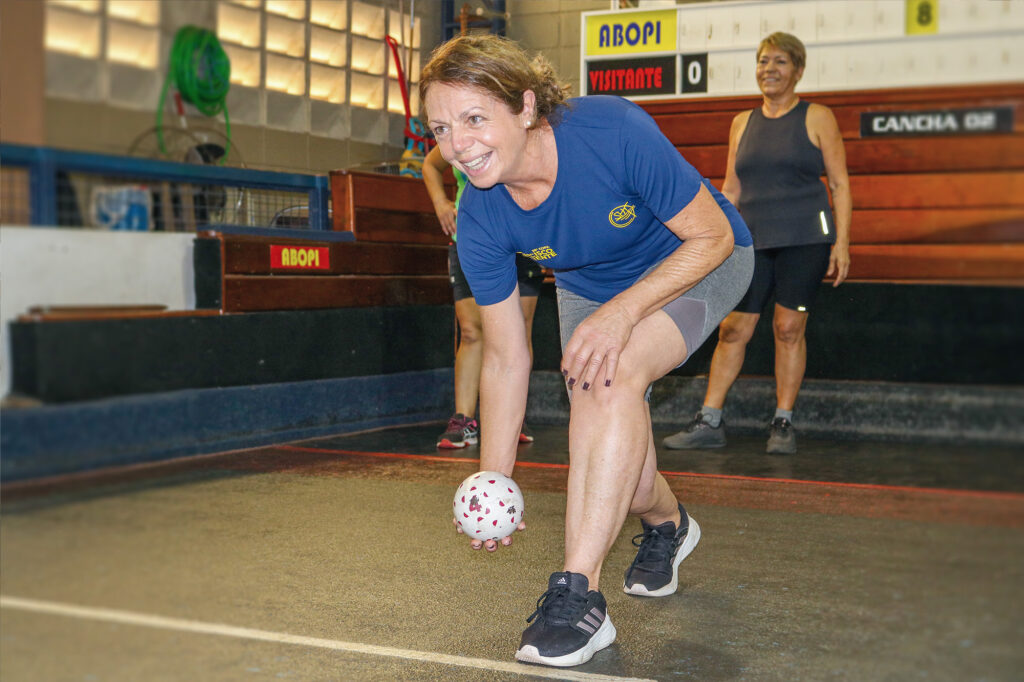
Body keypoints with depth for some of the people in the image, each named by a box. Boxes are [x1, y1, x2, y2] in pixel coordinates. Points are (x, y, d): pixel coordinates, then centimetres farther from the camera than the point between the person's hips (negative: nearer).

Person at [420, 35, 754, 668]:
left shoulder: (615, 131, -37)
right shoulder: (480, 221, -24)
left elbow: (713, 237, -25)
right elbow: (506, 358, -14)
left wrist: (621, 312, -37)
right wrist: (495, 481, -16)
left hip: (697, 263, -4)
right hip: (588, 287, 4)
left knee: (614, 375, -32)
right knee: (611, 463, 1)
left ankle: (578, 593, -28)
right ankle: (666, 525, 40)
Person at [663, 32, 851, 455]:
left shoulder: (817, 118, 3)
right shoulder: (742, 123, 14)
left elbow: (840, 185, 1)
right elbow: (730, 191, 17)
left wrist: (841, 243, -8)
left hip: (806, 237, -3)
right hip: (753, 240, 3)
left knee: (789, 326, -4)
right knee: (733, 328, 0)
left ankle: (783, 423, 8)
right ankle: (709, 422, 6)